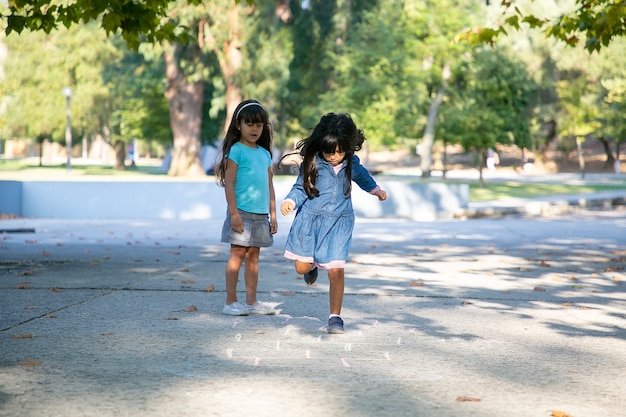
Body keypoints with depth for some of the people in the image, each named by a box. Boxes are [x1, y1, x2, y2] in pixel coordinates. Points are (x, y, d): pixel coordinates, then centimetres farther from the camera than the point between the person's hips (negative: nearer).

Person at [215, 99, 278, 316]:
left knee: (253, 256, 10)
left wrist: (273, 214, 13)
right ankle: (230, 302, 1)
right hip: (242, 213, -6)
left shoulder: (265, 153, 14)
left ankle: (252, 302, 15)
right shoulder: (236, 151, -5)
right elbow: (229, 184, -10)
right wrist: (234, 213, -15)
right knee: (238, 254, -4)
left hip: (261, 215, 6)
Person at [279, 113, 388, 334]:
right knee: (302, 267, 6)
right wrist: (290, 201, -25)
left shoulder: (351, 163, 0)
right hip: (310, 219, 0)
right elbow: (300, 187, -5)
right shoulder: (312, 163, -10)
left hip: (339, 223, 1)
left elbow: (362, 175, 23)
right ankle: (312, 266, 46)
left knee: (336, 270, -9)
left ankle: (335, 317, 1)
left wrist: (375, 189, 39)